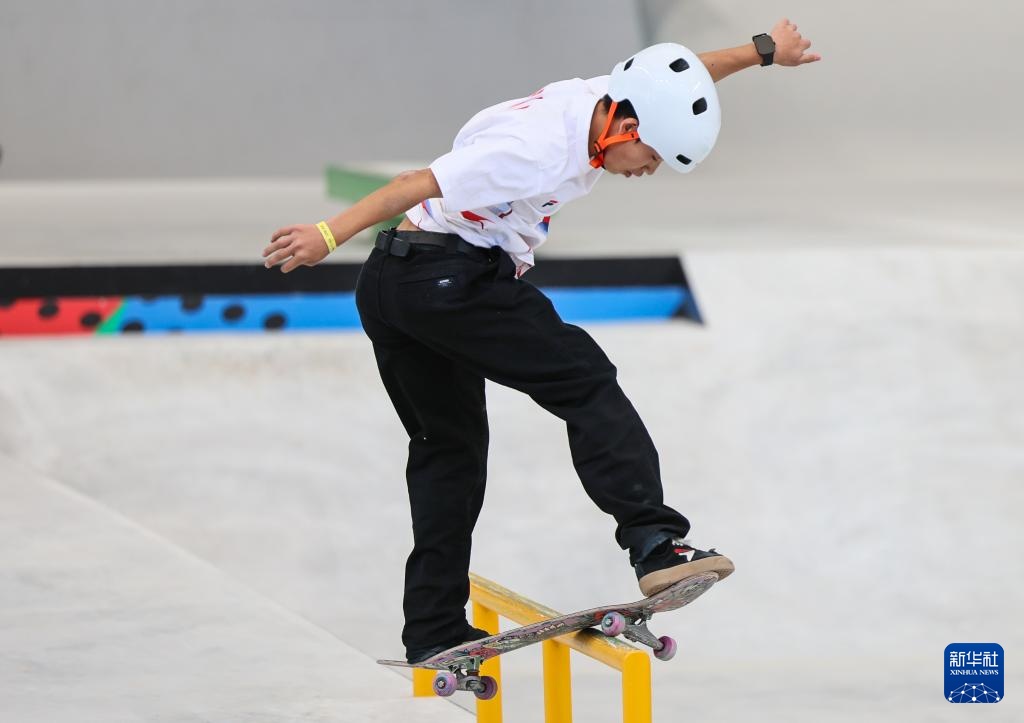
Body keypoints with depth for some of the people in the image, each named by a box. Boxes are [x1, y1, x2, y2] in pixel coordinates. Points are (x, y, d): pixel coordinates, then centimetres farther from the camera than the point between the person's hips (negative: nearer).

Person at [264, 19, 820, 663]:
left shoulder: (599, 98, 7)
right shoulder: (541, 148, -22)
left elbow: (677, 76, 26)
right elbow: (423, 184, -26)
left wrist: (764, 50, 37)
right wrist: (331, 234, -30)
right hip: (453, 274, -11)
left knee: (449, 445, 16)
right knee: (586, 381, -10)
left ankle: (435, 634, 17)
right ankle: (656, 542, -19)